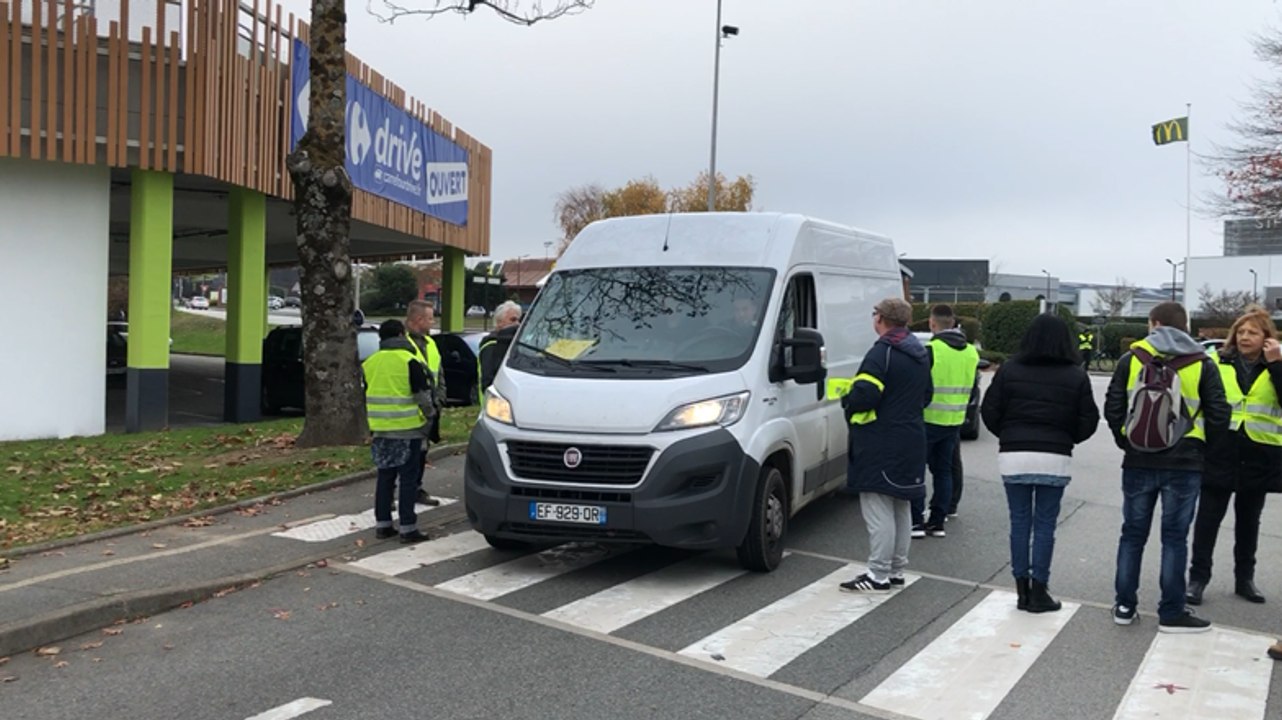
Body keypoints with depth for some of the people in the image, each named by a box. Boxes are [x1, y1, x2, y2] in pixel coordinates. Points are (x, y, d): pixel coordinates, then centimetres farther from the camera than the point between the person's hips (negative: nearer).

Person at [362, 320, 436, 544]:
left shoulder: (369, 363, 8)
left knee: (385, 477, 14)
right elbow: (423, 395, -8)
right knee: (408, 478, 0)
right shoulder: (409, 361, -11)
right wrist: (430, 413, 10)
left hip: (380, 430, 6)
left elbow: (362, 395, 17)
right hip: (407, 429, -6)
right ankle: (408, 528, 0)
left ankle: (382, 524, 19)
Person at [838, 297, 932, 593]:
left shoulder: (882, 353, -17)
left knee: (878, 509, -5)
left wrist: (848, 401, -6)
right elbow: (925, 396, 21)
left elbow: (865, 394, -25)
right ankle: (896, 570, 24)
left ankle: (879, 575, -3)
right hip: (911, 443, 10)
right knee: (900, 508, 16)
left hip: (881, 446, -10)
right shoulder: (920, 354, 14)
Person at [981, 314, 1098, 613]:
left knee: (1019, 522, 9)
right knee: (1045, 525, 6)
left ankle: (1022, 590, 13)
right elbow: (1088, 421, -1)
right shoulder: (1076, 377, 0)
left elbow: (989, 412, -1)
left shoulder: (1009, 370, 0)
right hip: (1055, 459, -1)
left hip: (1013, 456, 1)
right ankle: (1038, 591, 10)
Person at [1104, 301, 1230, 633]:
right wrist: (1197, 443, 13)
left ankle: (1125, 606, 16)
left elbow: (1113, 409, -3)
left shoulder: (1131, 359, -2)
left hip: (1138, 463, 1)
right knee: (1174, 537, 7)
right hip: (1184, 465, -1)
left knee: (1133, 534, 12)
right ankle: (1171, 613, 12)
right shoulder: (1203, 364, -2)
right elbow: (1219, 417, -4)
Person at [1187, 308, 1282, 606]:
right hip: (1220, 453, -1)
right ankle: (1198, 577, 6)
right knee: (1208, 517, 1)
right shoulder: (1217, 363, 2)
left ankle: (1245, 578, 25)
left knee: (1248, 519, 14)